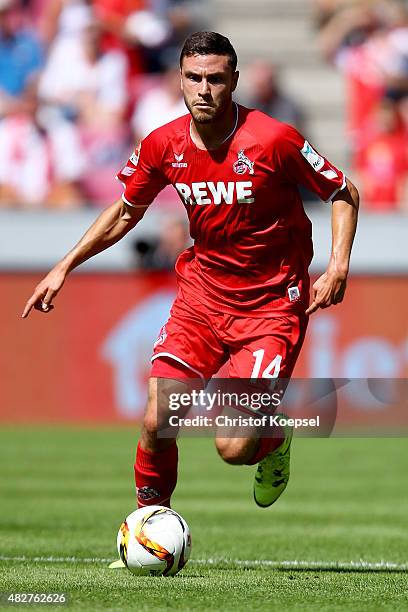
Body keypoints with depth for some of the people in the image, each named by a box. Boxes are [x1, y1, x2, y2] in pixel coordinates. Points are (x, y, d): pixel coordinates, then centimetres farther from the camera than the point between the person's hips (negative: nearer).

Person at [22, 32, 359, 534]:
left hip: (272, 304, -4)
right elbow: (126, 211, 15)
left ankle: (277, 440, 23)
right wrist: (65, 267, 11)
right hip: (202, 291, 4)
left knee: (233, 447, -13)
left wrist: (338, 265, -16)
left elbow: (343, 194, -3)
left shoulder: (273, 139, -17)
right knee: (156, 423, -9)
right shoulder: (164, 145, -5)